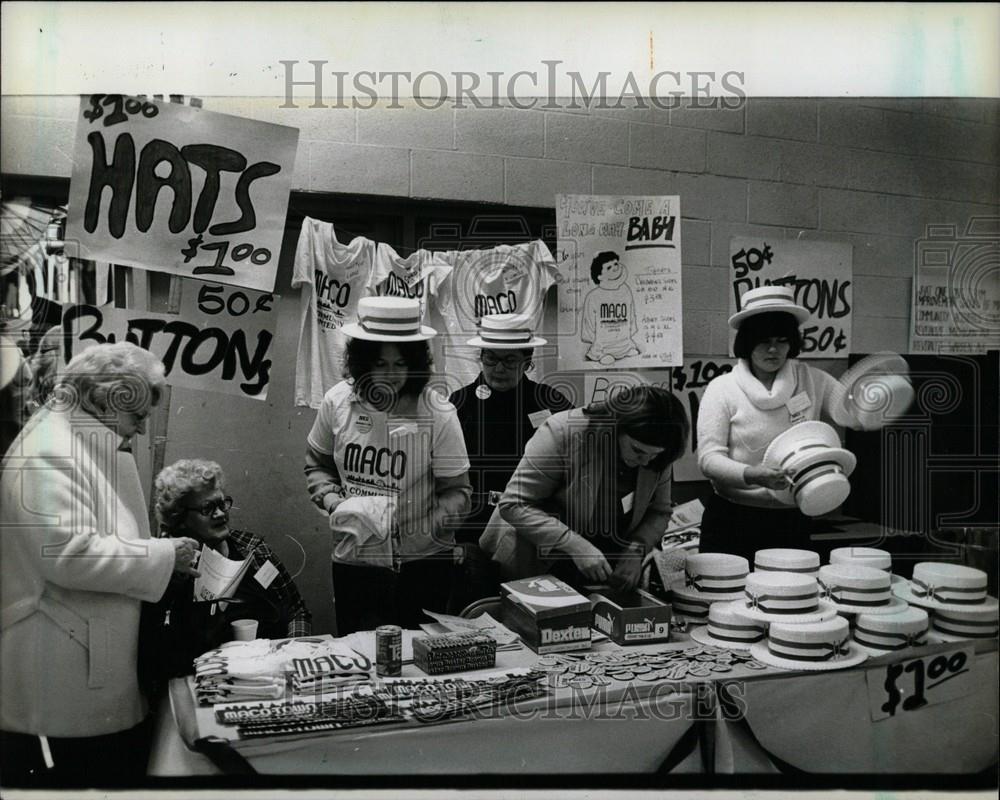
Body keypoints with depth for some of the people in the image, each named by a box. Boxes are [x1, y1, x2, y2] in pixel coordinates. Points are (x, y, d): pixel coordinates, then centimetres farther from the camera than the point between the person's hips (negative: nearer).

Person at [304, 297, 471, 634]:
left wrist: (432, 526, -27)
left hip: (421, 561, -2)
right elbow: (316, 464, 10)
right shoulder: (337, 403, -6)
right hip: (353, 560, 2)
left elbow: (457, 490, -10)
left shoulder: (438, 414, -14)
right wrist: (330, 498, -8)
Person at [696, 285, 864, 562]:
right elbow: (708, 458, -10)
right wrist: (751, 475, -26)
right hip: (732, 519, -2)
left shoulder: (811, 380, 4)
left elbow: (858, 416, -4)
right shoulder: (722, 389, -4)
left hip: (793, 519, 2)